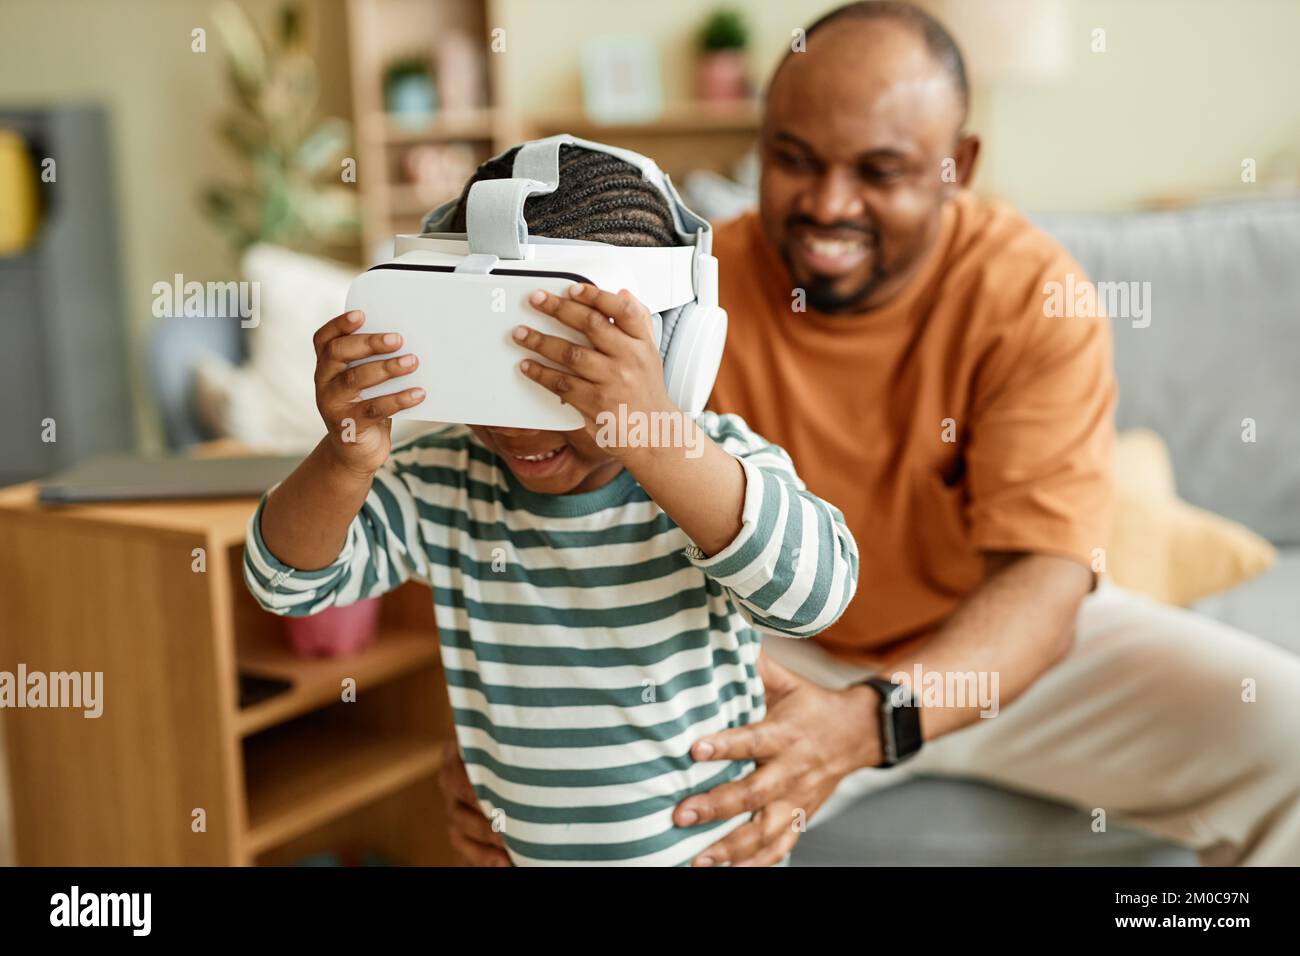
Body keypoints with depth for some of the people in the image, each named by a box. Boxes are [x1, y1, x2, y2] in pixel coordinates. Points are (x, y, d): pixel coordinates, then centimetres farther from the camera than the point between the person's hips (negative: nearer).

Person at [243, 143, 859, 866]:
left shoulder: (717, 464, -22)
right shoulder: (445, 485, -11)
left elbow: (817, 589, -40)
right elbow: (290, 580, -14)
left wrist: (653, 437, -53)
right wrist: (347, 463, -36)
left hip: (715, 845, -2)